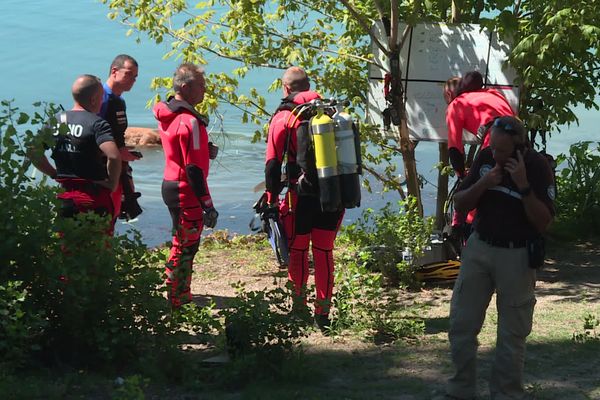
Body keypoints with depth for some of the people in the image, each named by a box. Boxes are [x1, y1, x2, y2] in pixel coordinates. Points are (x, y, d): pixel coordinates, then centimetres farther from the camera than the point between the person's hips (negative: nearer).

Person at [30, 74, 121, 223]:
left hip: (64, 197, 6)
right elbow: (114, 156, -28)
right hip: (94, 198, -6)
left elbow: (33, 152, 7)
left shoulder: (56, 121, 5)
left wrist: (54, 174, 11)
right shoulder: (97, 124, -14)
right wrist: (112, 183, -13)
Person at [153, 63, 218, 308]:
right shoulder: (189, 121, -20)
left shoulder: (167, 115, 9)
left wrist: (204, 151, 7)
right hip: (186, 193, -10)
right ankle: (177, 302, 2)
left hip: (170, 186, 10)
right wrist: (208, 205, -19)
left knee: (182, 243, 19)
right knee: (186, 248, -3)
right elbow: (194, 169, -22)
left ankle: (182, 296, 27)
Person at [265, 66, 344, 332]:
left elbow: (273, 164, -6)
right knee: (324, 252, 10)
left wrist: (272, 198, 1)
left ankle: (299, 307, 11)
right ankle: (323, 313, 12)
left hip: (302, 194, -3)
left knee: (298, 252, 10)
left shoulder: (283, 117, -4)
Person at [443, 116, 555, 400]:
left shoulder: (537, 167, -13)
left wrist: (523, 185, -27)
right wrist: (483, 184, -16)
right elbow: (460, 203, 2)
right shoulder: (485, 158, -2)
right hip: (479, 248, 4)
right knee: (461, 323, 5)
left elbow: (543, 223, -15)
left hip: (517, 256, -4)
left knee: (512, 333, 3)